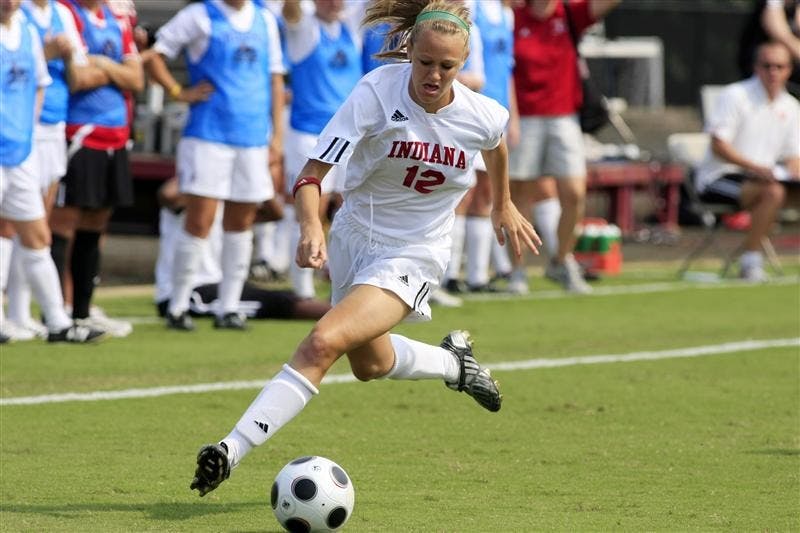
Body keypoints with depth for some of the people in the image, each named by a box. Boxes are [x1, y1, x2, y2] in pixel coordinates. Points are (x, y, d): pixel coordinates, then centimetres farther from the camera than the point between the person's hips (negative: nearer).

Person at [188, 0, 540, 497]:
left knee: (323, 342, -26)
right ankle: (454, 362, 56)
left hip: (412, 258, -3)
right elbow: (313, 173, -26)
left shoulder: (482, 116, -16)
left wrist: (504, 205, 27)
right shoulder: (377, 92, -22)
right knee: (369, 363, 27)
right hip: (354, 240, 3)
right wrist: (311, 227, -45)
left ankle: (235, 448, -27)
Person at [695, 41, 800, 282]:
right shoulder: (735, 96, -10)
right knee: (773, 191, -34)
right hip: (717, 179, -7)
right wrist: (756, 167, -28)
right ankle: (750, 263, -31)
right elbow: (718, 146, -17)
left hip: (762, 176, 7)